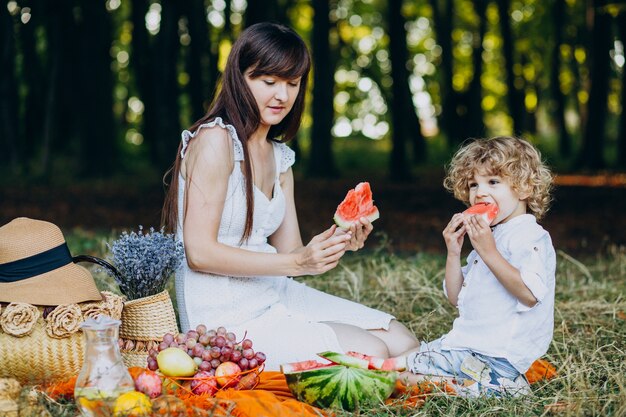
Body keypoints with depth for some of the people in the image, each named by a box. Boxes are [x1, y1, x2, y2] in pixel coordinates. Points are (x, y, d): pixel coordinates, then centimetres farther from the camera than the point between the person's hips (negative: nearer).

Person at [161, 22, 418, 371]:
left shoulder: (280, 157, 12)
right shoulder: (215, 139, -15)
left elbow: (290, 251, 8)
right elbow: (200, 253, -19)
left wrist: (336, 242, -12)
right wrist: (297, 263, -22)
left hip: (276, 296, 8)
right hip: (224, 316, -8)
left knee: (402, 341, 2)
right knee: (371, 352, -15)